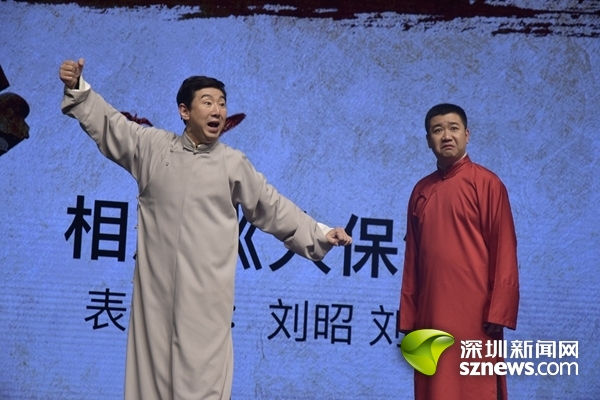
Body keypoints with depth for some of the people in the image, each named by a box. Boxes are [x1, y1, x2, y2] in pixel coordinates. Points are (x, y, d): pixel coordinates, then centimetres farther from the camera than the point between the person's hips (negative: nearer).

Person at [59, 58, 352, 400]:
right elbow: (108, 124, 14)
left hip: (206, 294, -1)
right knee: (152, 366, 7)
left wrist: (319, 234, 5)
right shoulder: (152, 146, 7)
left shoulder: (234, 163, 5)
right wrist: (78, 88, 5)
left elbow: (275, 209, 10)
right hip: (157, 286, 2)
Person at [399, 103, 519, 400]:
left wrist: (498, 313, -12)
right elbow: (412, 257, 14)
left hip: (474, 316, -5)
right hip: (430, 316, 5)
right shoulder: (421, 191, 13)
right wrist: (407, 317, 9)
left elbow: (504, 252, -7)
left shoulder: (486, 183, -3)